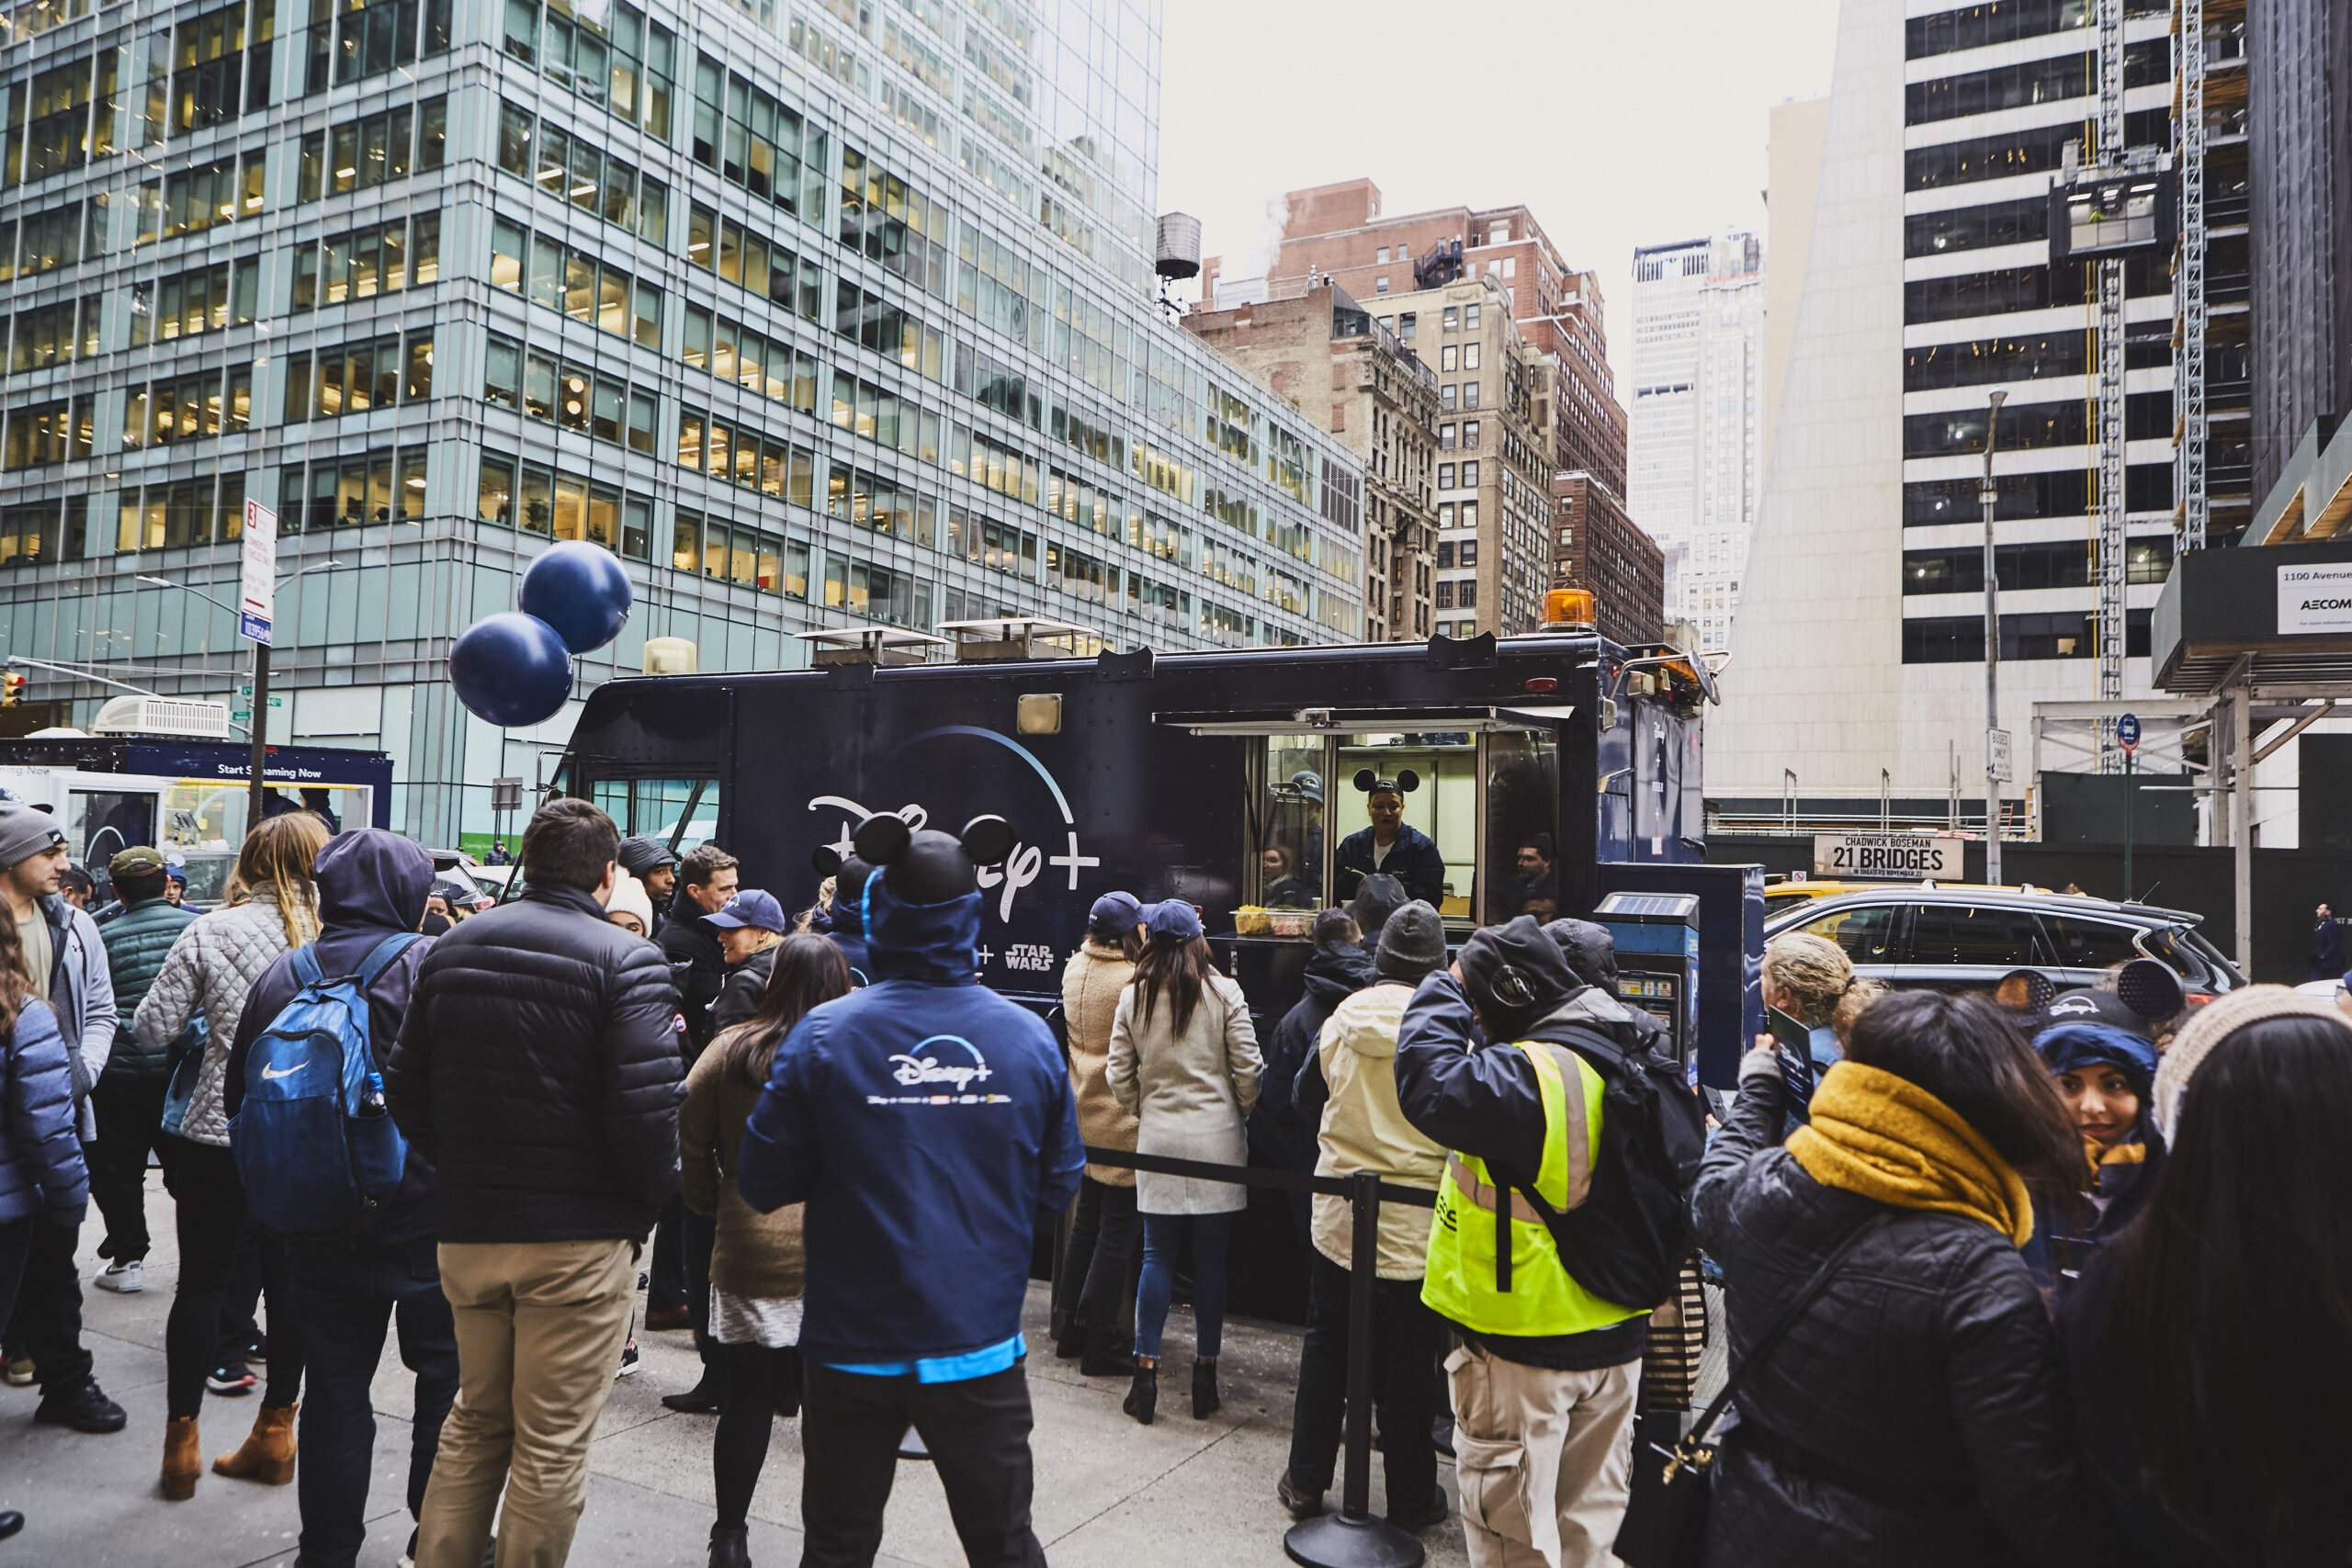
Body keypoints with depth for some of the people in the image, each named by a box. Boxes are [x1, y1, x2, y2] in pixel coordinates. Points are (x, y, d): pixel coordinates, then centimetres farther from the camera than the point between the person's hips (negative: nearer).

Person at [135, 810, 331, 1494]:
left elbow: (151, 1029, -3)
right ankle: (275, 1434, 23)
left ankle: (181, 1441, 20)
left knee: (201, 1283, 11)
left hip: (218, 1135, -1)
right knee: (291, 1283, 12)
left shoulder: (210, 932, -6)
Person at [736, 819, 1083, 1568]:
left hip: (854, 1347, -1)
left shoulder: (826, 1034, -13)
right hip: (981, 1344, 1)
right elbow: (1056, 1192, 2)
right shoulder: (1029, 1037, -7)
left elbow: (762, 1185, -6)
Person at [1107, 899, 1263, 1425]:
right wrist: (1240, 1112, 13)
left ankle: (1146, 1372, 8)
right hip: (1216, 1139, -1)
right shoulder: (1224, 993, -5)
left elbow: (1119, 1077, 3)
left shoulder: (1132, 997, 1)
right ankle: (1205, 1375, 14)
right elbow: (1249, 1071, -4)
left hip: (1157, 1137, 2)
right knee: (1211, 1260, 6)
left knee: (1157, 1255, 9)